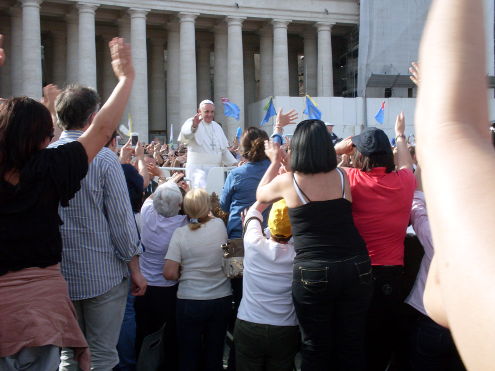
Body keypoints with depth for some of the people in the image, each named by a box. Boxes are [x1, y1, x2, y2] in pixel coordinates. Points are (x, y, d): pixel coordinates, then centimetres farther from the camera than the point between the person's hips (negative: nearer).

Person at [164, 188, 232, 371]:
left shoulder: (180, 233, -12)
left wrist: (184, 274, 3)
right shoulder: (220, 225, -6)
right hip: (221, 299, 2)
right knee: (214, 354, 15)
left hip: (190, 302, -2)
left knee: (188, 356, 11)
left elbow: (169, 273, -14)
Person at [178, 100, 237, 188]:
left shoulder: (217, 127, 18)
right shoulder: (192, 122, -2)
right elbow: (185, 133, -27)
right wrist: (193, 126, -49)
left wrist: (235, 163, 13)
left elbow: (224, 150, 25)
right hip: (197, 168, -6)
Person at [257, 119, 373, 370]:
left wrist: (275, 161, 28)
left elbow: (260, 195, 19)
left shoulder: (288, 182, -3)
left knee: (316, 350, 11)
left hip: (313, 272, -2)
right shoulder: (342, 177, 2)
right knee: (352, 349, 13)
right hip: (356, 267, 3)